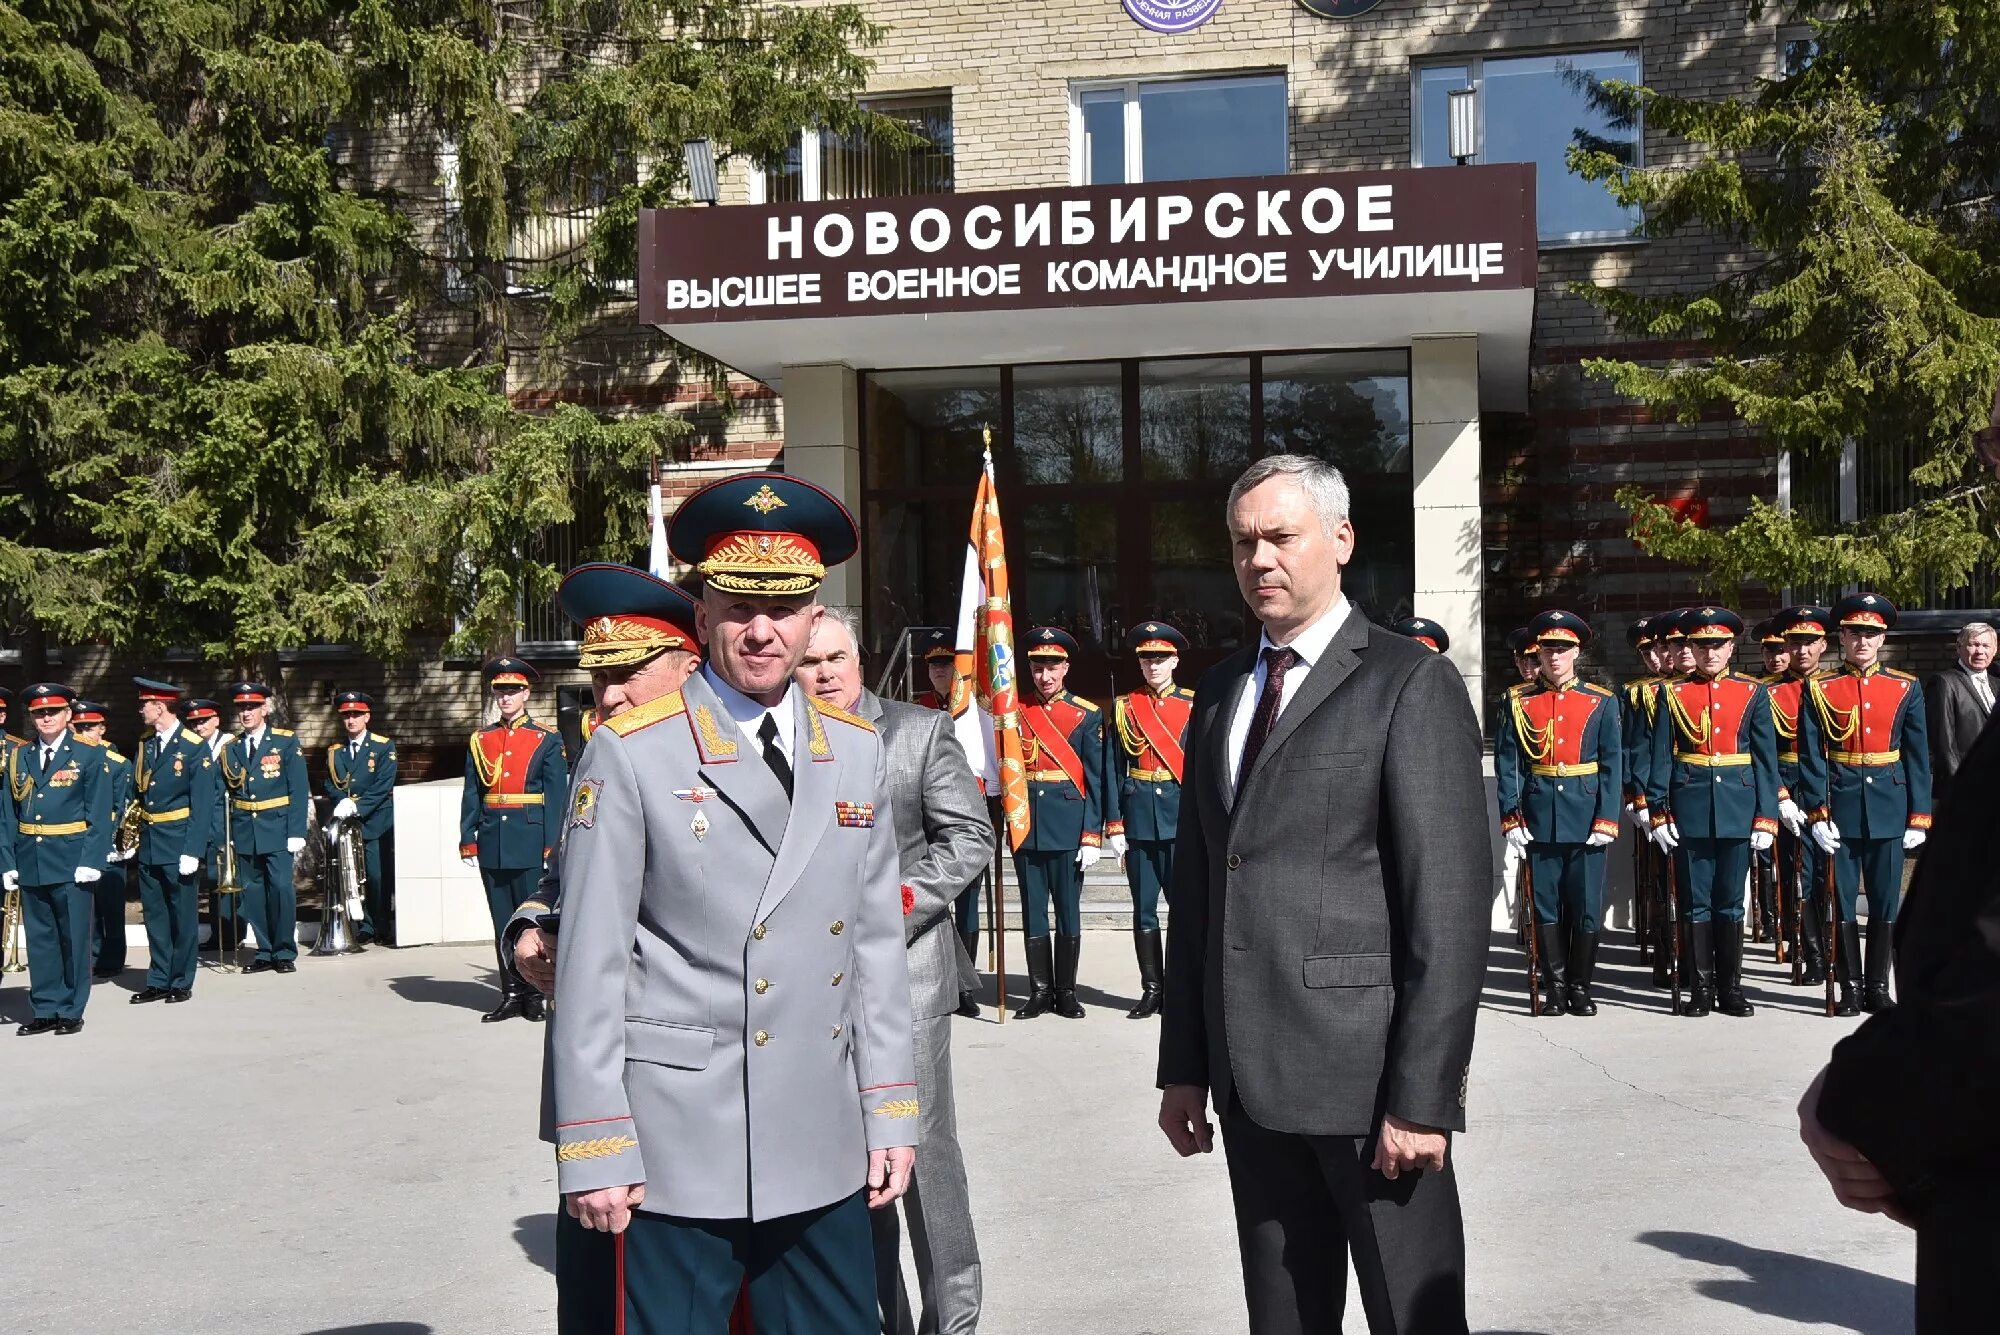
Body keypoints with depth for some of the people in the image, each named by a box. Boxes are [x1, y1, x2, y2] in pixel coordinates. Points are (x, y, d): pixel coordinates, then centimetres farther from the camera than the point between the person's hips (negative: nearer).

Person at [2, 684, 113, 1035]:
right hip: (30, 861, 4)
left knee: (73, 938, 2)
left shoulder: (89, 754, -1)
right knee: (39, 938, 9)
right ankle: (46, 1010, 17)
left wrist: (91, 860, -13)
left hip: (71, 862, -4)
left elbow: (99, 815, -5)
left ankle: (71, 1012, 11)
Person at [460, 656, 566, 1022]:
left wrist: (552, 846, -8)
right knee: (502, 924, 8)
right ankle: (511, 993, 15)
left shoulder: (547, 740, 1)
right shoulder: (479, 741, 11)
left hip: (531, 844, -3)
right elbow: (471, 796, 10)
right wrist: (468, 842, 3)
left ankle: (535, 995, 8)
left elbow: (557, 797, -2)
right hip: (492, 847, 3)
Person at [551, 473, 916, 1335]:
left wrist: (890, 1112, 8)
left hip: (824, 1146, 4)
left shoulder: (857, 753, 8)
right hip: (677, 1146, -4)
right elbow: (591, 962, -6)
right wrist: (594, 1149, -7)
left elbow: (878, 943, 10)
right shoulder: (631, 754, -6)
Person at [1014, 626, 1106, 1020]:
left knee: (1068, 911, 4)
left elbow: (1095, 780, -1)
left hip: (1069, 828, -2)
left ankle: (1066, 992, 14)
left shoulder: (1087, 715, 2)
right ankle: (1039, 991, 14)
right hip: (1026, 827, 2)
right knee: (1032, 913, 6)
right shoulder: (1015, 712, 8)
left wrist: (1092, 836, -7)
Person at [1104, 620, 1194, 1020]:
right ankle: (1151, 989, 14)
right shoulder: (1124, 707, 7)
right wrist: (1113, 823, -2)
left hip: (1182, 818, -2)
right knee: (1144, 909, 6)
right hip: (1138, 819, 2)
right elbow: (1113, 769, 4)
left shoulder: (1193, 706, 4)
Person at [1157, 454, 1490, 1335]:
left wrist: (1423, 1095, -15)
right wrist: (1185, 1064, 11)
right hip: (1250, 1079, 6)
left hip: (1367, 1071, -6)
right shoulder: (1220, 692, 14)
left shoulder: (1410, 684, -6)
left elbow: (1450, 905, -11)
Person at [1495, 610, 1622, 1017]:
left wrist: (1606, 821, -7)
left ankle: (1580, 987, 15)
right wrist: (1511, 818, -6)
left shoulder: (1602, 703, 4)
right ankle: (1555, 987, 14)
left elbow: (1611, 766, 1)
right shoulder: (1519, 703, 5)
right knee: (1546, 907, 5)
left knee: (1586, 908, 4)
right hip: (1539, 819, 1)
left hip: (1586, 819, 0)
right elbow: (1507, 765, 2)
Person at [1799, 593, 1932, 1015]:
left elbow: (1918, 757, 4)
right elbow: (1810, 756, -2)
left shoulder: (1906, 688, 5)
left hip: (1889, 807, 1)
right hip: (1840, 805, -1)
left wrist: (1919, 817, -1)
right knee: (1843, 901, 3)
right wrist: (1817, 814, -9)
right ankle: (1849, 988, 12)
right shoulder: (1819, 690, 1)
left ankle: (1877, 986, 16)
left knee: (1885, 902, 5)